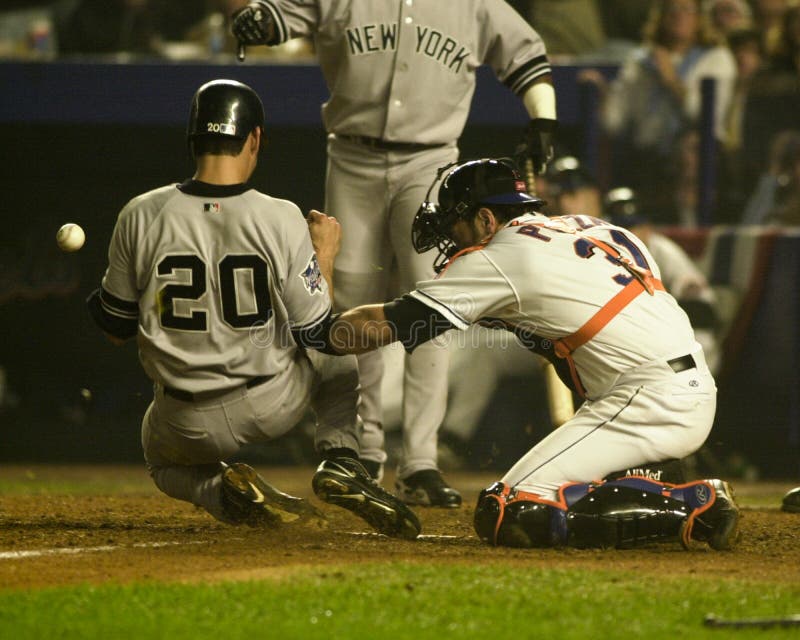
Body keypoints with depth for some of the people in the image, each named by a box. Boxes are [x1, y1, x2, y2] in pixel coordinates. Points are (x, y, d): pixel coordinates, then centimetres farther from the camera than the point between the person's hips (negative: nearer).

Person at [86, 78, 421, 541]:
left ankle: (227, 491, 1)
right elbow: (313, 332, -6)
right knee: (338, 363, 32)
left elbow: (114, 329, -1)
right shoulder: (282, 220, -14)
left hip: (188, 427, 0)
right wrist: (324, 254, 8)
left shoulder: (140, 217, -10)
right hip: (273, 406, 0)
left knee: (164, 459, 36)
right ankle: (341, 463, 4)